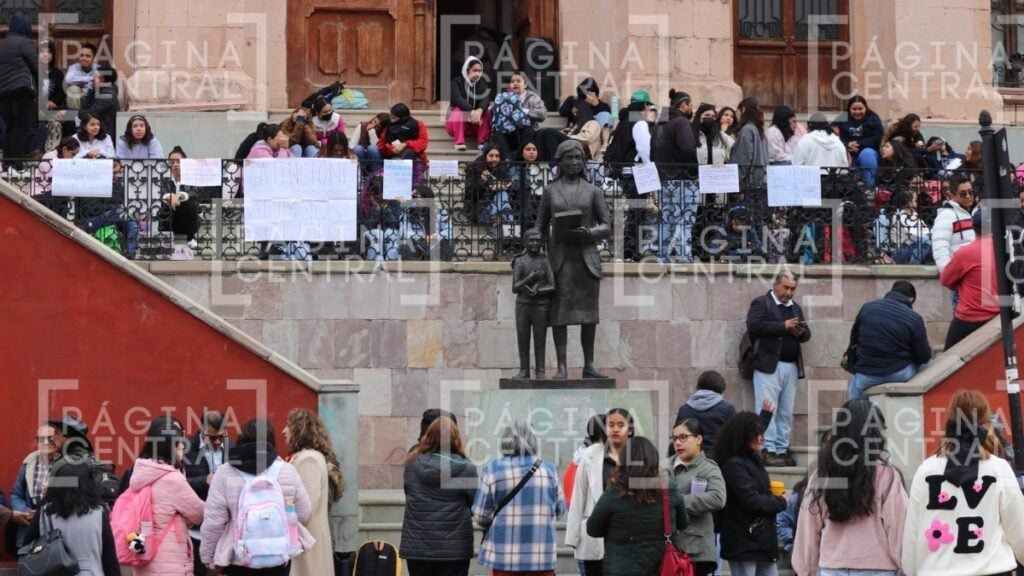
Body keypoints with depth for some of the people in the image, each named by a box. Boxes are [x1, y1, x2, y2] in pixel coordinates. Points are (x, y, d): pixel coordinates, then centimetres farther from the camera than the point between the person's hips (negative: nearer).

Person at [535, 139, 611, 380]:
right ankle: (561, 367, -3)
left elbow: (606, 228, 5)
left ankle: (589, 365, 10)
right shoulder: (550, 191, 8)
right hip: (560, 256, -1)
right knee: (559, 312, -4)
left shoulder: (593, 191, 7)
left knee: (588, 313, 2)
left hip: (587, 257, 1)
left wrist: (588, 233, -15)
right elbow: (542, 227, 12)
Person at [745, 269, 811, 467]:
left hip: (791, 367, 6)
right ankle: (768, 451, -10)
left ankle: (782, 450, 8)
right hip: (769, 365, -6)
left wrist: (801, 333, -3)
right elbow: (754, 325, -15)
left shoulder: (796, 308, 22)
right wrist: (783, 326, -16)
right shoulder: (761, 303, 1)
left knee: (786, 412, 5)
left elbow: (806, 334, 21)